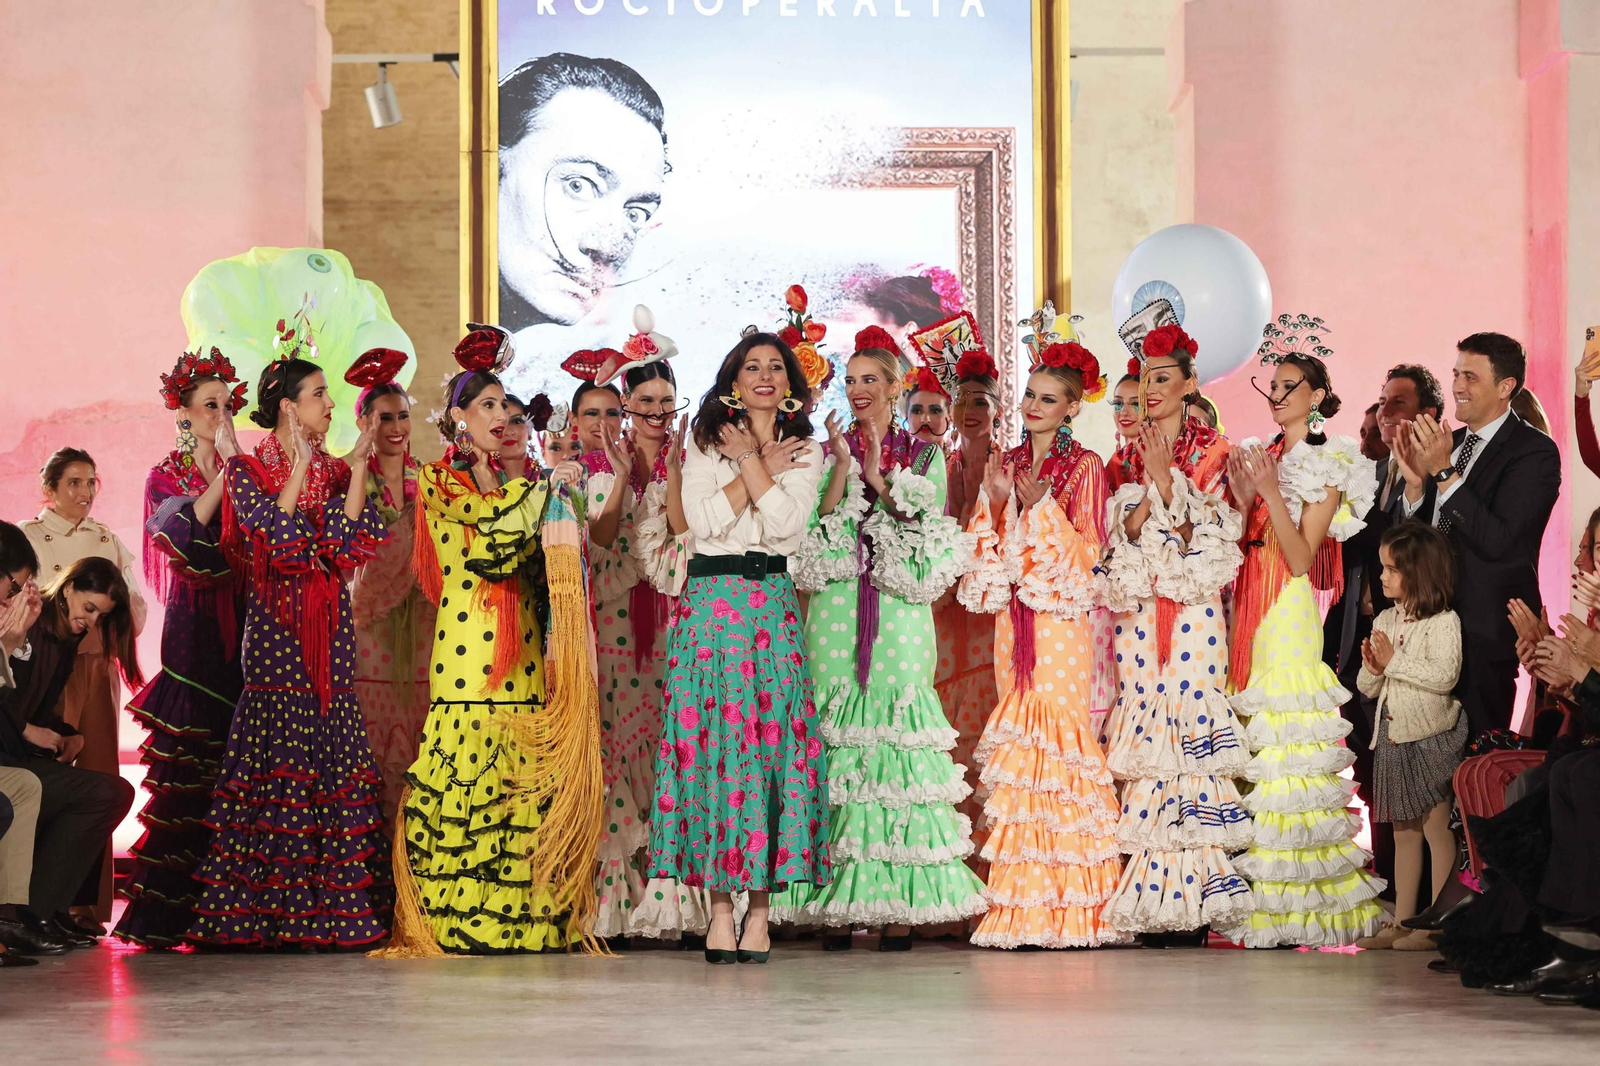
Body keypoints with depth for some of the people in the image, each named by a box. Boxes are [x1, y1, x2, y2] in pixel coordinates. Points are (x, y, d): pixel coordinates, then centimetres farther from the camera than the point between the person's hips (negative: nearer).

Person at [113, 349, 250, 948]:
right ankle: (162, 913, -5)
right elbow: (184, 532, -14)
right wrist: (226, 468, -17)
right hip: (194, 624, -3)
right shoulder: (166, 478, 6)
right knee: (184, 766, -8)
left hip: (241, 625, 3)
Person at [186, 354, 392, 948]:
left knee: (335, 758, -1)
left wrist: (357, 470, -3)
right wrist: (301, 465, -12)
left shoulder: (334, 471, 13)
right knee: (278, 759, -8)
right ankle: (268, 909, -5)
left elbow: (350, 544, 0)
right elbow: (273, 537, -14)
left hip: (330, 632, 4)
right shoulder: (248, 470, 1)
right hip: (276, 628, -4)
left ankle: (334, 907, 1)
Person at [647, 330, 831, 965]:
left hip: (772, 603, 0)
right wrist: (760, 467, -3)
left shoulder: (805, 452, 12)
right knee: (711, 736, -7)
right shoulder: (705, 446, 12)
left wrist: (750, 460, -3)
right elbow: (702, 520, -4)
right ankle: (719, 905, -4)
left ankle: (761, 902, -1)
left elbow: (785, 523, -5)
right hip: (711, 600, 0)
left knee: (771, 736, -6)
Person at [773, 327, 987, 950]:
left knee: (899, 734, -7)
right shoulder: (828, 450, 12)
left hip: (900, 612, -1)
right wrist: (842, 466, -8)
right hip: (836, 611, 1)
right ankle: (838, 905, -2)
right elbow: (817, 534, 2)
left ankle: (899, 906, -3)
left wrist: (878, 475, -7)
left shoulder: (923, 454, 11)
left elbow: (928, 532, 0)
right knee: (837, 739, -5)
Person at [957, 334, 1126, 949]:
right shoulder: (1005, 466, 14)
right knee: (1017, 739, 2)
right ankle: (1021, 904, 4)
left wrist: (1042, 506, -18)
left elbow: (1087, 549, -7)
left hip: (1062, 617, -5)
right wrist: (996, 504, -7)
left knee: (1059, 736, -11)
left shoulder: (1084, 467, 0)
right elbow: (986, 550, 10)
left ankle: (1067, 907, -7)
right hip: (1012, 616, 5)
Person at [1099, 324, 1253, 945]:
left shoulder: (1211, 452, 2)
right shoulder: (1126, 457, 13)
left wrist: (1167, 478, -13)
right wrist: (1149, 482, -11)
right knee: (1144, 726, -2)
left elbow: (1206, 540, -7)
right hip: (1138, 610, 3)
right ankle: (1150, 905, 1)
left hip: (1194, 610, -3)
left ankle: (1193, 903, -6)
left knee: (1191, 724, -9)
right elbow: (1122, 536, 4)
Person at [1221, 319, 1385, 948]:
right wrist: (1242, 500, -1)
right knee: (1252, 742, 2)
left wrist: (1271, 492, -16)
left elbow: (1302, 558, -10)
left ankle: (1304, 899, -6)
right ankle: (1258, 894, 5)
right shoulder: (1261, 457, 16)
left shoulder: (1327, 466, -2)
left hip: (1290, 613, -6)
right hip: (1249, 609, 6)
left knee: (1288, 744, -10)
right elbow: (1246, 546, 14)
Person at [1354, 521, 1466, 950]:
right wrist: (1372, 668, -7)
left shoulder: (1443, 621, -11)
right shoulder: (1384, 621, 11)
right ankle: (1402, 921, 17)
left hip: (1430, 734, -7)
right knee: (1403, 831, 12)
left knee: (1436, 828, -3)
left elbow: (1444, 675, -25)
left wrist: (1394, 660, -18)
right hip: (1392, 735, 8)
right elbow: (1368, 688, 15)